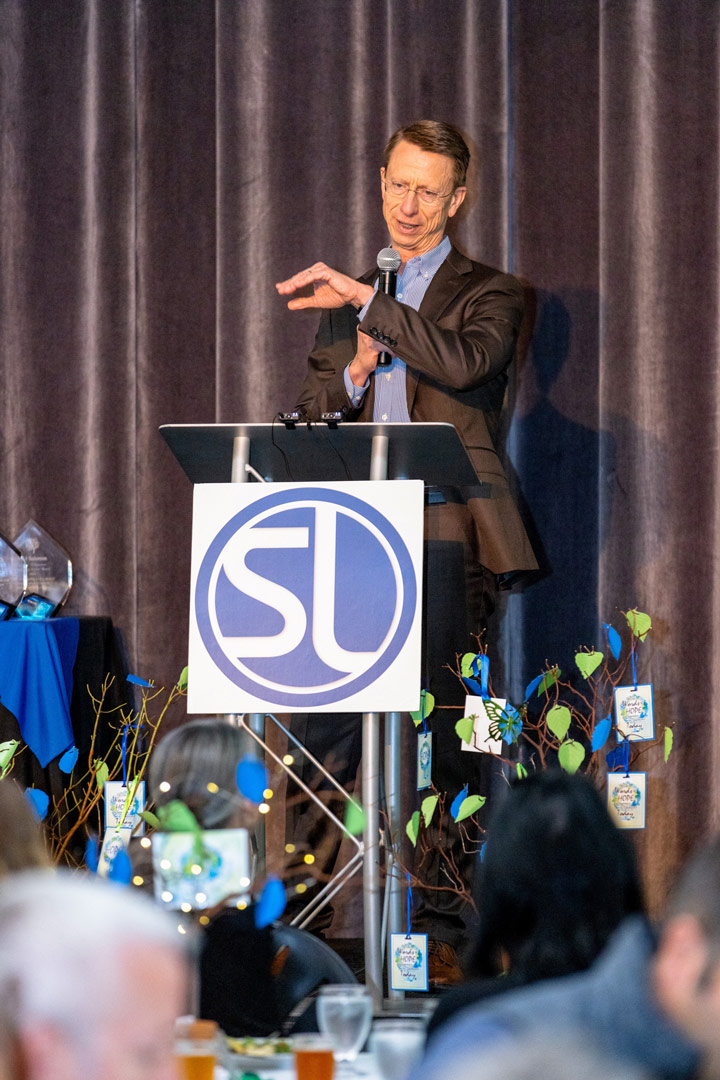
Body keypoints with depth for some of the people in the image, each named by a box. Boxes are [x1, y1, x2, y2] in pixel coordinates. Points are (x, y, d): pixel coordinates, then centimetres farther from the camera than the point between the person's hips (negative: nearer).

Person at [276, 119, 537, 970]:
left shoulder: (485, 293, 6)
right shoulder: (342, 300, 21)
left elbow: (465, 362, -15)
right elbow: (308, 420, 19)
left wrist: (368, 302, -16)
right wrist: (353, 372, -1)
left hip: (442, 538, -4)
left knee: (440, 733, -5)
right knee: (322, 735, -1)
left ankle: (442, 910, -1)